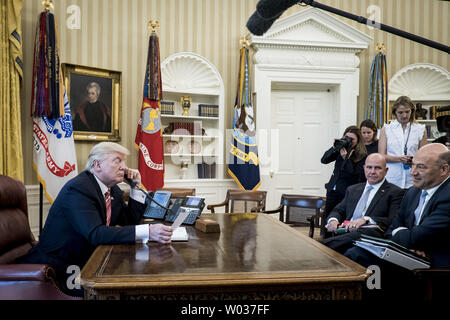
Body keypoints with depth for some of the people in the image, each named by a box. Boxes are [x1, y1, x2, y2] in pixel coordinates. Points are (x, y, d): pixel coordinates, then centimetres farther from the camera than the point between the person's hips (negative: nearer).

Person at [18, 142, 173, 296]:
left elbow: (130, 221, 12)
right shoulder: (77, 189, -22)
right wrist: (147, 231, -43)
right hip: (60, 268, -8)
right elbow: (95, 234, -35)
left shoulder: (112, 188, 5)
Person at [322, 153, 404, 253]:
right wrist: (333, 220, -2)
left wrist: (366, 219, -20)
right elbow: (339, 210, 24)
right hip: (345, 234, 4)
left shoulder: (395, 192, 7)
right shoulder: (352, 189, 26)